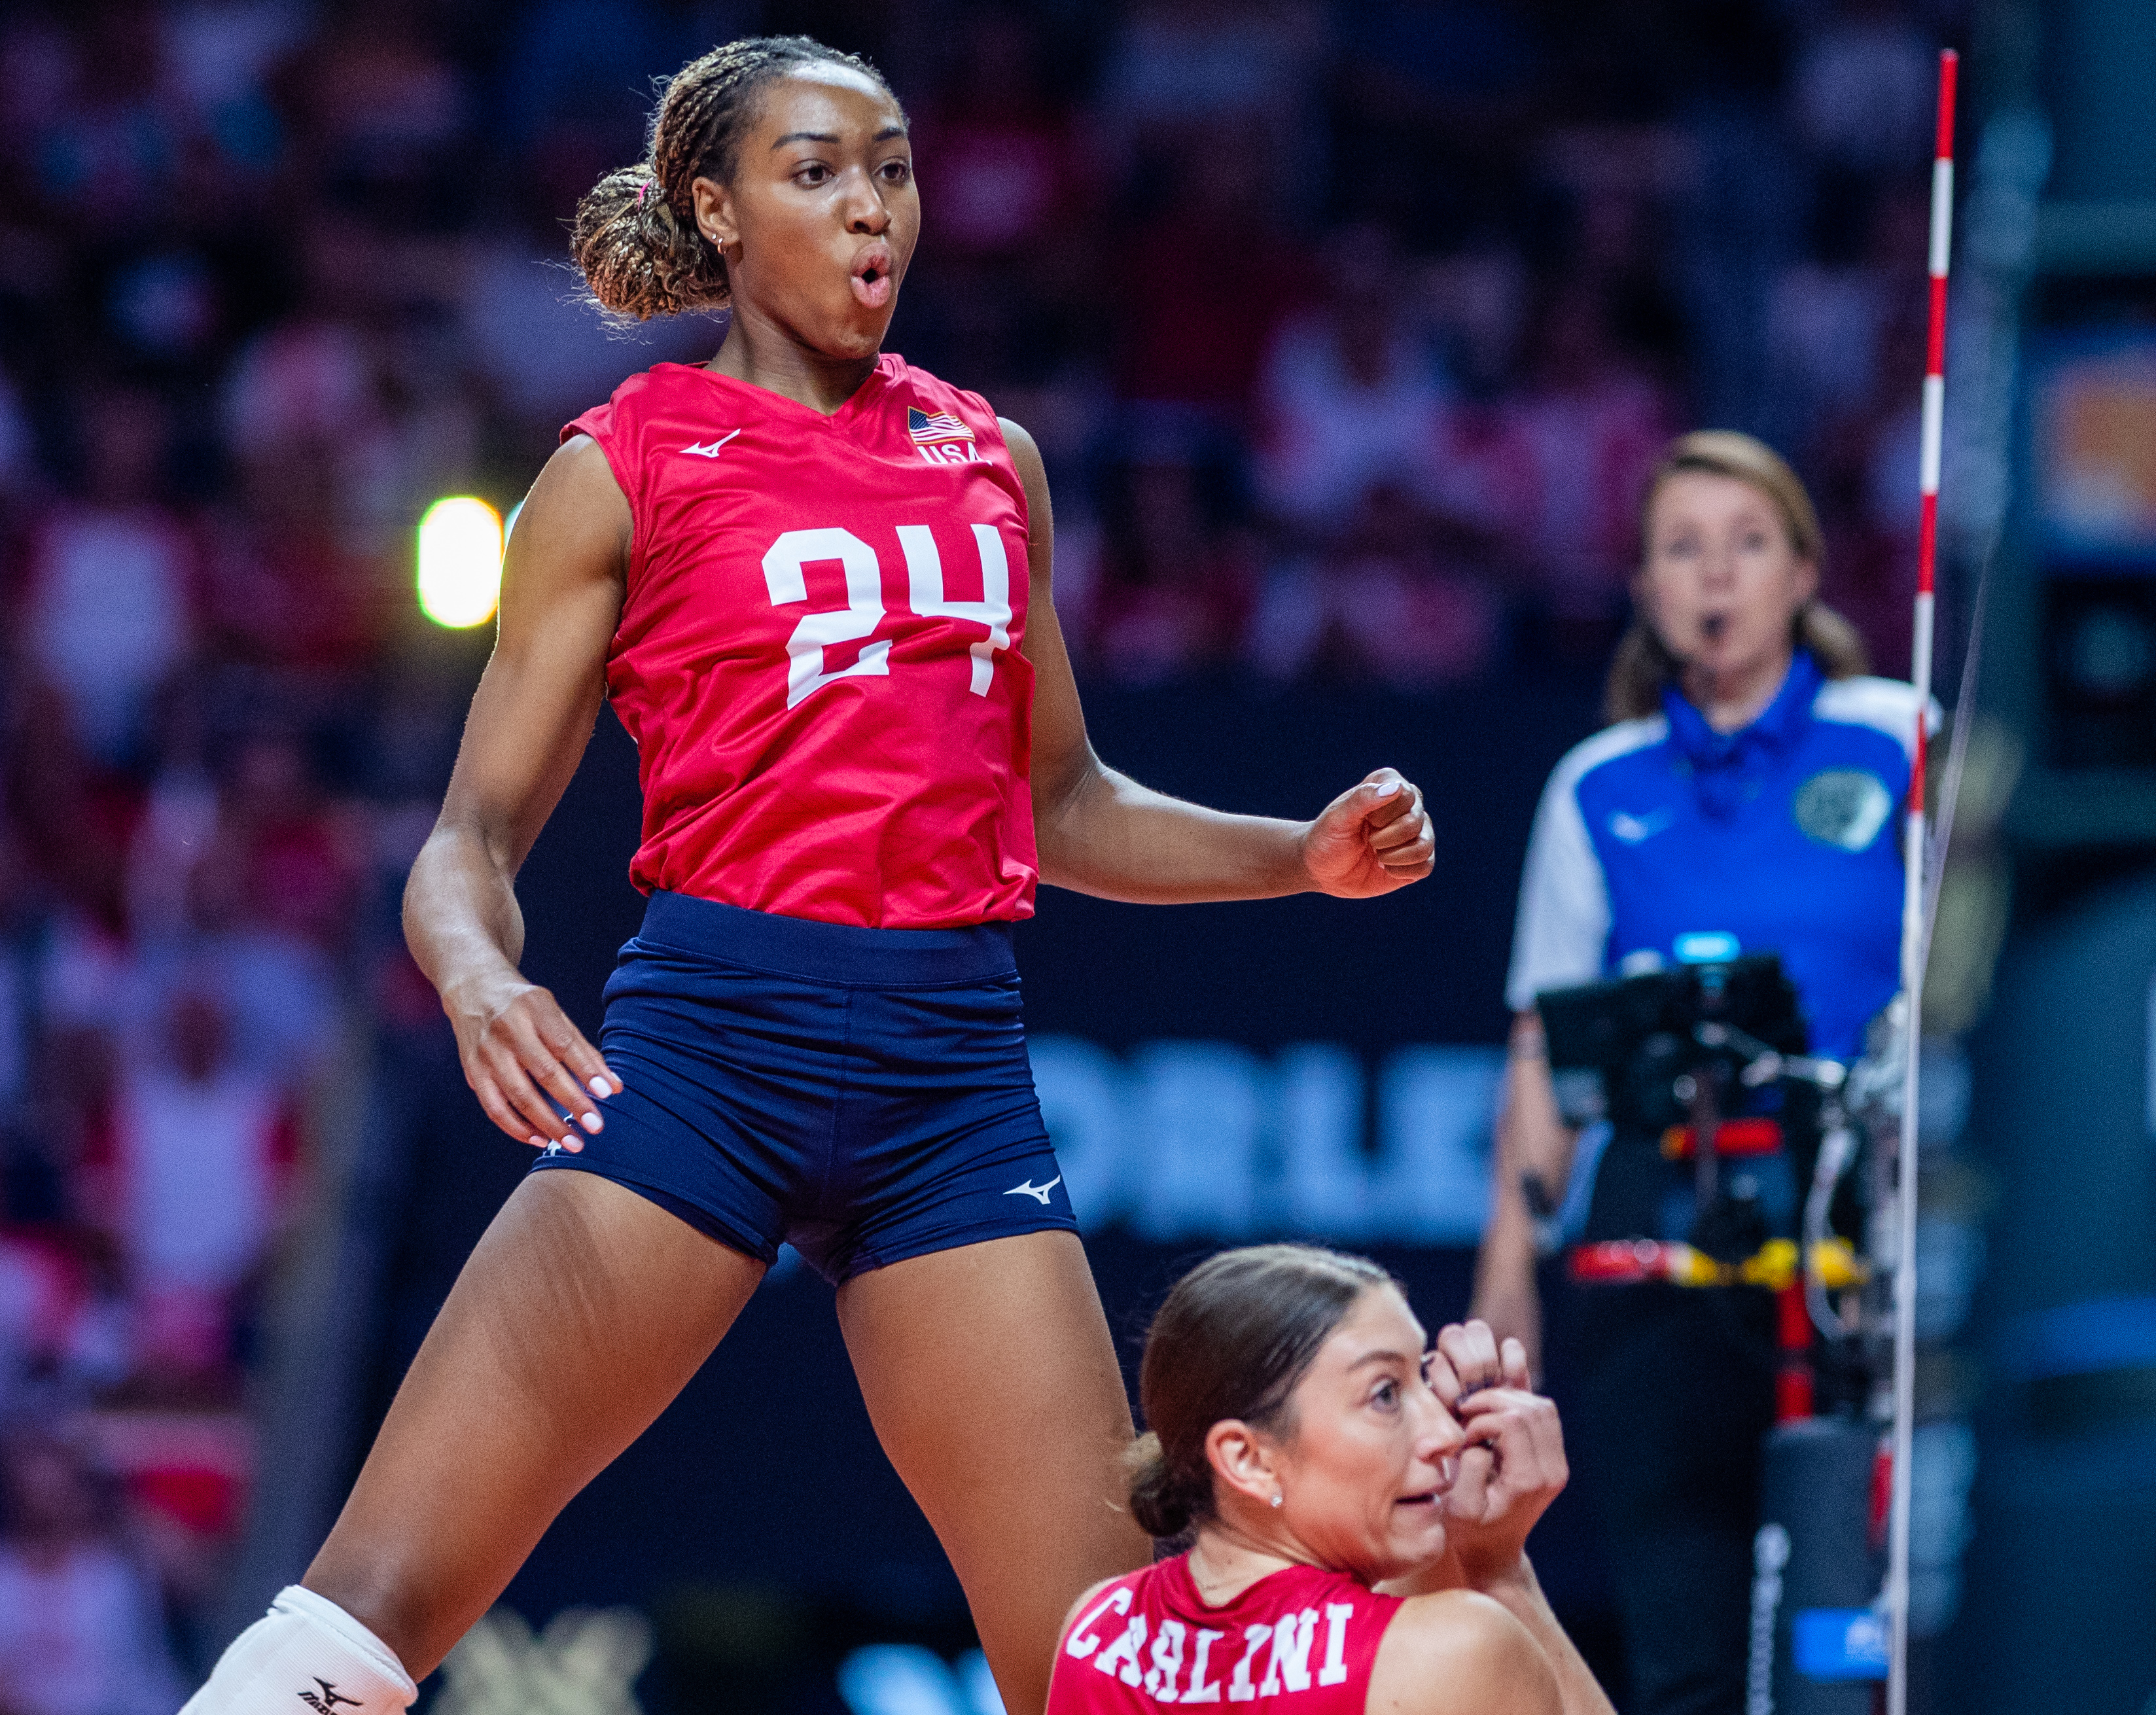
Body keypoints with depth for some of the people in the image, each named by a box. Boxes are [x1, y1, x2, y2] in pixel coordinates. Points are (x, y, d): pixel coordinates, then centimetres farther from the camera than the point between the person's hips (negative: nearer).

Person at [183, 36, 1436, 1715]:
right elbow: (476, 836, 3)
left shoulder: (990, 456, 17)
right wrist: (482, 981, -19)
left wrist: (1306, 857, 14)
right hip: (712, 1039, -4)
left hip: (958, 1070, 4)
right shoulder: (626, 466, 5)